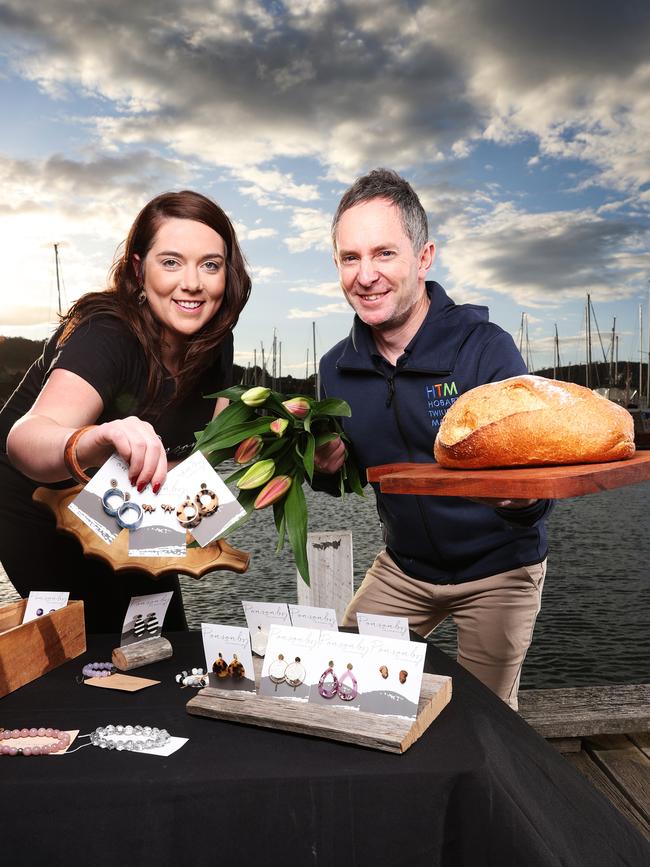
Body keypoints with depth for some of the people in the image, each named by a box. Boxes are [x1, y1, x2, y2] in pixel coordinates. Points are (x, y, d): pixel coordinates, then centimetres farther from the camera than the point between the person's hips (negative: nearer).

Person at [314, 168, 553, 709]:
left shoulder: (486, 349, -23)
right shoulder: (337, 368, -7)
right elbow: (341, 477, 7)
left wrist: (520, 500, -48)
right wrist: (322, 466, -15)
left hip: (497, 570, -4)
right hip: (404, 567, 4)